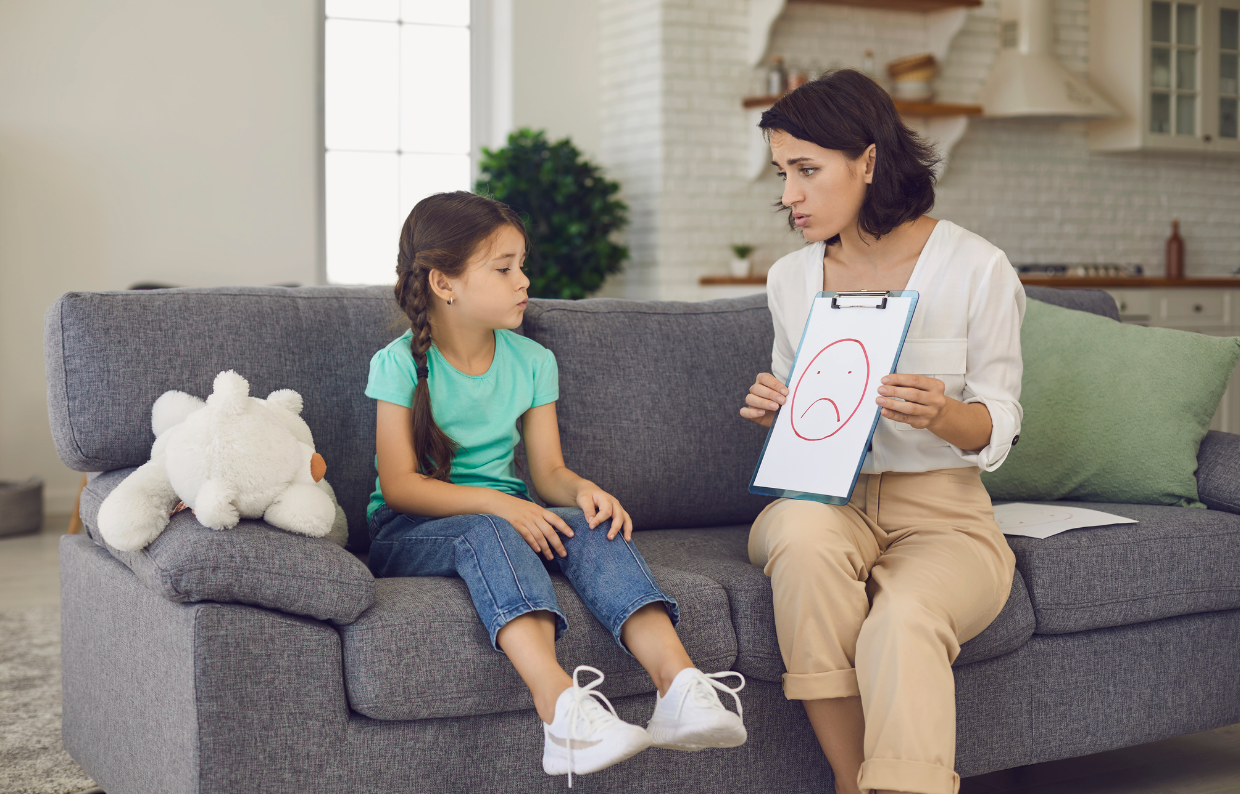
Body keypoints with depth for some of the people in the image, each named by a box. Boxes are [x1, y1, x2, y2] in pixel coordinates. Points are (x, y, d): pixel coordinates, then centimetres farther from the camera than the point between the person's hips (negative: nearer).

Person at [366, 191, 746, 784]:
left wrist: (584, 491, -19)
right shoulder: (400, 364, -7)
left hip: (509, 518, 5)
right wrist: (493, 502, -28)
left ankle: (678, 681, -44)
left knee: (595, 525, -25)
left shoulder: (532, 362, 8)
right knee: (485, 532, -37)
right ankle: (560, 705, -58)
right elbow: (399, 485, -15)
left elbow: (549, 472, 5)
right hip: (409, 533, -4)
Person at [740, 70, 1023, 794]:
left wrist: (940, 414, -24)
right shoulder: (791, 278, 10)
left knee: (902, 620, -37)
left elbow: (999, 428, -2)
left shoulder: (977, 269, -3)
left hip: (940, 511, -3)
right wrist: (775, 411, -3)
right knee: (803, 531, -35)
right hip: (827, 498, 3)